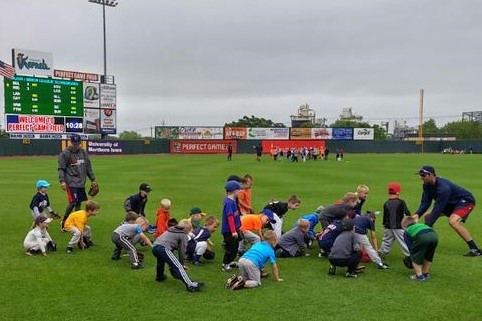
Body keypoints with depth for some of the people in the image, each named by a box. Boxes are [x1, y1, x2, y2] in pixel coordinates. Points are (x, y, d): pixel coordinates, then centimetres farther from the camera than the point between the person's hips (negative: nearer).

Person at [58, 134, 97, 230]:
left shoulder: (83, 152, 10)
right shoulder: (65, 153, -7)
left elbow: (88, 167, 17)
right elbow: (61, 168, -8)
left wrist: (93, 179, 16)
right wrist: (62, 181, -19)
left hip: (81, 182, 6)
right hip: (71, 182, -6)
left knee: (79, 203, 7)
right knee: (73, 202, -13)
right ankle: (63, 222, 3)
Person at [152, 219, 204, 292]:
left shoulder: (172, 230, 30)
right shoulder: (184, 235, 8)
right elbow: (182, 251, 4)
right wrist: (182, 264, 16)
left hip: (155, 247, 8)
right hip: (163, 248, -8)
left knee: (161, 259, 38)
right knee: (178, 266, -12)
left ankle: (160, 277, 58)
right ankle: (190, 285, -20)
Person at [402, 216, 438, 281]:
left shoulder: (407, 231, 29)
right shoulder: (422, 225, 43)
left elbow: (410, 247, 25)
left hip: (423, 237, -5)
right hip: (434, 236, 5)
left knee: (415, 256, 17)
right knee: (429, 256, 29)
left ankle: (419, 275, 15)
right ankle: (426, 274, 35)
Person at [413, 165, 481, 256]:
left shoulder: (443, 187, -35)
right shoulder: (427, 185, -10)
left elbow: (438, 208, -35)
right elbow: (425, 202, -11)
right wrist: (417, 214, -31)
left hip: (466, 201, -9)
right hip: (451, 202, 9)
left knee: (453, 221, -32)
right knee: (428, 216, 2)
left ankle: (475, 249, -23)